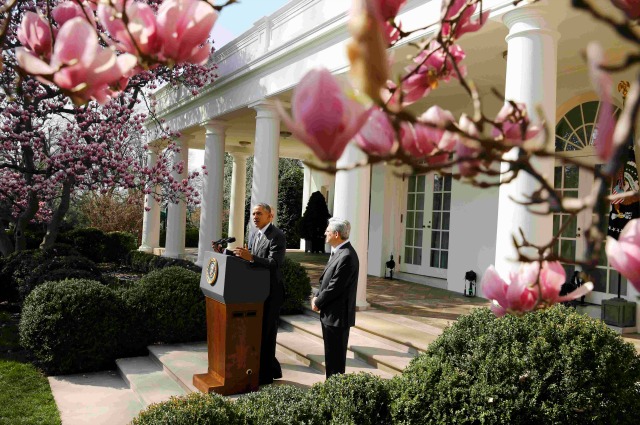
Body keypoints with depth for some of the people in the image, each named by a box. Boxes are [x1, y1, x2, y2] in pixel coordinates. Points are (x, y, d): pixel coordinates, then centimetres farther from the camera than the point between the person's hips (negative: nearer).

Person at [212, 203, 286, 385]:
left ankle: (265, 375, 16)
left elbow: (274, 263, -25)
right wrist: (224, 251, 5)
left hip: (270, 292, -8)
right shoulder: (253, 234, 10)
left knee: (265, 332, 0)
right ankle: (272, 369, 33)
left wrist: (251, 257, -37)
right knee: (257, 331, 17)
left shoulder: (278, 236, -15)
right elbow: (247, 258, 15)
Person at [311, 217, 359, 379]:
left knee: (336, 357, 1)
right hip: (330, 313, 10)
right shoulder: (338, 252, 11)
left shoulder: (346, 256, -22)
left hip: (337, 315, -10)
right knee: (331, 354, 19)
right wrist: (317, 296, 3)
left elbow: (335, 287, -22)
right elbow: (326, 279, 16)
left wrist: (318, 302, -9)